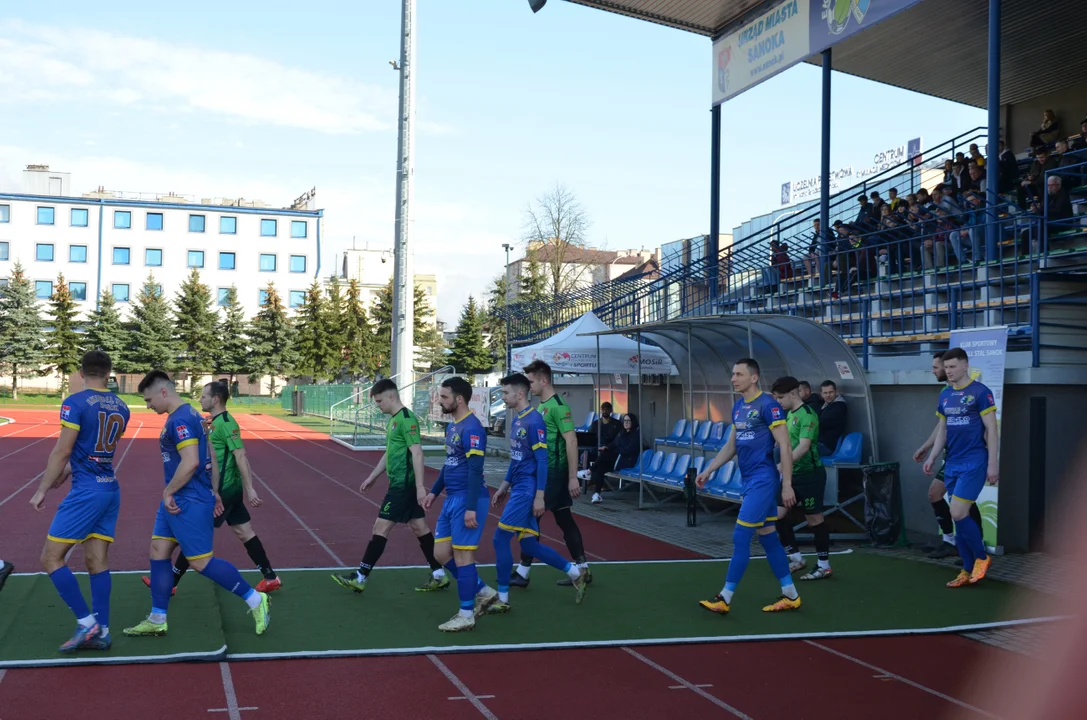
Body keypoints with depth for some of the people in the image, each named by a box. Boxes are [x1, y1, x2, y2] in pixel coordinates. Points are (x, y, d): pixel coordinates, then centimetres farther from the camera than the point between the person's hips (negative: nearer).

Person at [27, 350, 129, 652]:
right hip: (111, 490, 7)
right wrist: (67, 473, 28)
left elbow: (62, 451, -12)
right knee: (97, 561, 9)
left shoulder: (75, 403, -10)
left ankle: (87, 624, -3)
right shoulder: (120, 407, 10)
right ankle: (101, 633, 9)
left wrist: (42, 490, -3)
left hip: (86, 491, -7)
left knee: (51, 557, 1)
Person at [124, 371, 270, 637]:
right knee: (158, 550, 11)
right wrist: (213, 492, 21)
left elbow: (190, 462, -28)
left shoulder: (180, 419, -19)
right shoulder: (189, 413, 13)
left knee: (200, 561, -5)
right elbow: (204, 457, 19)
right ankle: (157, 620, 18)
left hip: (189, 503, -10)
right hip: (177, 501, 10)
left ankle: (256, 601, 5)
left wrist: (168, 491, -17)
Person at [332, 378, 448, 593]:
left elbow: (417, 453, -22)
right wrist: (373, 476, 26)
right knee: (419, 526, 12)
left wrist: (420, 486, -25)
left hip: (404, 485, -10)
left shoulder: (406, 419, -17)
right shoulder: (393, 420, 13)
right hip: (402, 484, 10)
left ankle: (360, 577, 1)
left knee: (381, 527, -5)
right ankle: (439, 575, 17)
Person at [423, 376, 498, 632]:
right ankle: (483, 592, 24)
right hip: (452, 499, 10)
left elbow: (475, 470, -21)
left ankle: (466, 615, 9)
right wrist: (434, 492, 23)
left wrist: (471, 508, -24)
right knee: (441, 553, 11)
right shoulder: (452, 426, 13)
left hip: (467, 500, -10)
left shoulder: (472, 428, -17)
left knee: (462, 555, -2)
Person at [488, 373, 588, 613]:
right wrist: (504, 486, 22)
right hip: (518, 488, 9)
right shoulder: (517, 419, 13)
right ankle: (576, 573, 22)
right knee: (528, 544, 10)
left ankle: (502, 599, 4)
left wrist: (539, 496, -20)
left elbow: (542, 461, -17)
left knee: (501, 538, -6)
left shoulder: (534, 421, -15)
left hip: (527, 490, -9)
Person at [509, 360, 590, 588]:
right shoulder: (541, 406, 13)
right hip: (542, 473, 9)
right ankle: (583, 570, 19)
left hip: (552, 474, -9)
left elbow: (571, 441, -19)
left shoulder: (557, 406, -15)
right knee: (565, 520, 12)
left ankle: (523, 573, 2)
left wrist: (573, 477, -22)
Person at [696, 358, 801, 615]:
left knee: (740, 537, -7)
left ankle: (725, 598, 0)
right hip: (749, 480, 8)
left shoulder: (767, 405, -13)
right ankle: (790, 596, 19)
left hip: (762, 480, -8)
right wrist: (709, 470, 16)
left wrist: (787, 484, -17)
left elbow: (785, 447, -14)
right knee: (768, 537, 11)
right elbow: (731, 446, 22)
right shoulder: (738, 407, 12)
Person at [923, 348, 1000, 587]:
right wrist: (932, 458, 12)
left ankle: (982, 557, 9)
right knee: (959, 516, 7)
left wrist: (992, 464, -14)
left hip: (973, 462, -7)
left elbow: (992, 430, -9)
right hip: (952, 463, 7)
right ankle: (968, 570, 15)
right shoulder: (945, 395, 12)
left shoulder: (980, 392, -8)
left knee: (958, 514, -13)